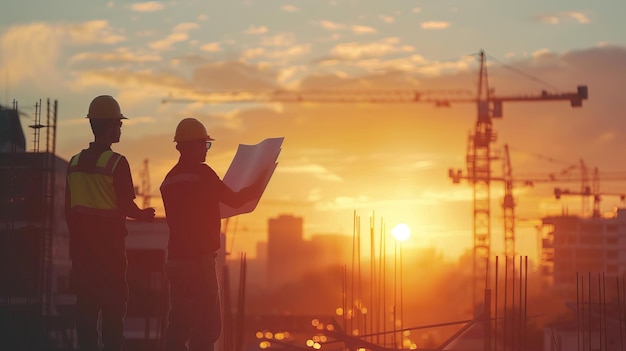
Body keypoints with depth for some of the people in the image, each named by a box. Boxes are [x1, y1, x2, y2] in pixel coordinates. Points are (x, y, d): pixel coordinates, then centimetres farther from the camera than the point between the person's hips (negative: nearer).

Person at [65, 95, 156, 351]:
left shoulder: (75, 162, 6)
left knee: (86, 304, 8)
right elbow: (126, 206, -12)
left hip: (82, 245, 5)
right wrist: (144, 215, 8)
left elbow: (68, 208, 9)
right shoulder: (117, 163, -12)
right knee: (113, 305, 0)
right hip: (109, 246, -5)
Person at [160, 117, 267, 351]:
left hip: (176, 259, 8)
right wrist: (259, 185, 10)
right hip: (199, 259, -8)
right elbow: (235, 200, -7)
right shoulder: (202, 173, -12)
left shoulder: (170, 179, 12)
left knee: (179, 322, 11)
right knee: (207, 324, -3)